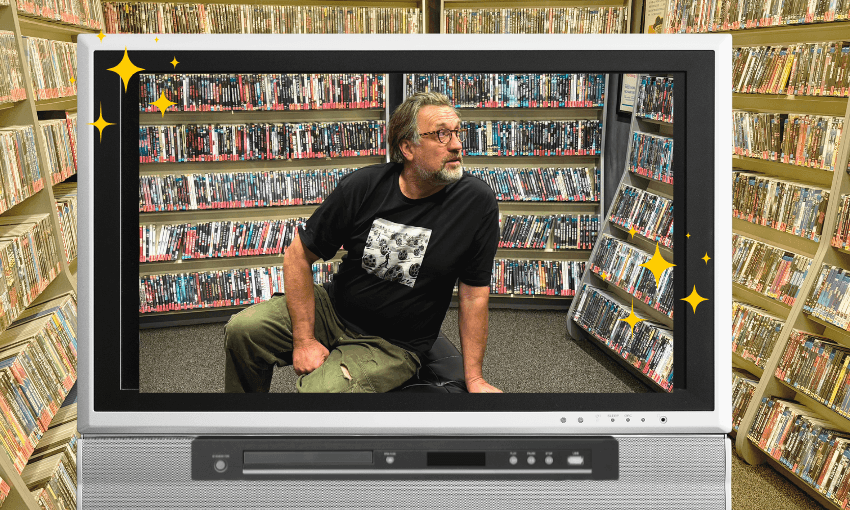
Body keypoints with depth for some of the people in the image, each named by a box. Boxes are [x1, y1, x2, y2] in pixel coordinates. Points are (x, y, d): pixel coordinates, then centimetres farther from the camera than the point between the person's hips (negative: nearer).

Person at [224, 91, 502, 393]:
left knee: (319, 389, -29)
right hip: (334, 309, 3)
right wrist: (304, 339, -11)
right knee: (242, 330, -11)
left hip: (393, 344, -3)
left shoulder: (477, 203, -16)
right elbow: (298, 256, -5)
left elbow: (474, 295, -10)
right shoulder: (362, 187, -12)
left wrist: (474, 380, -8)